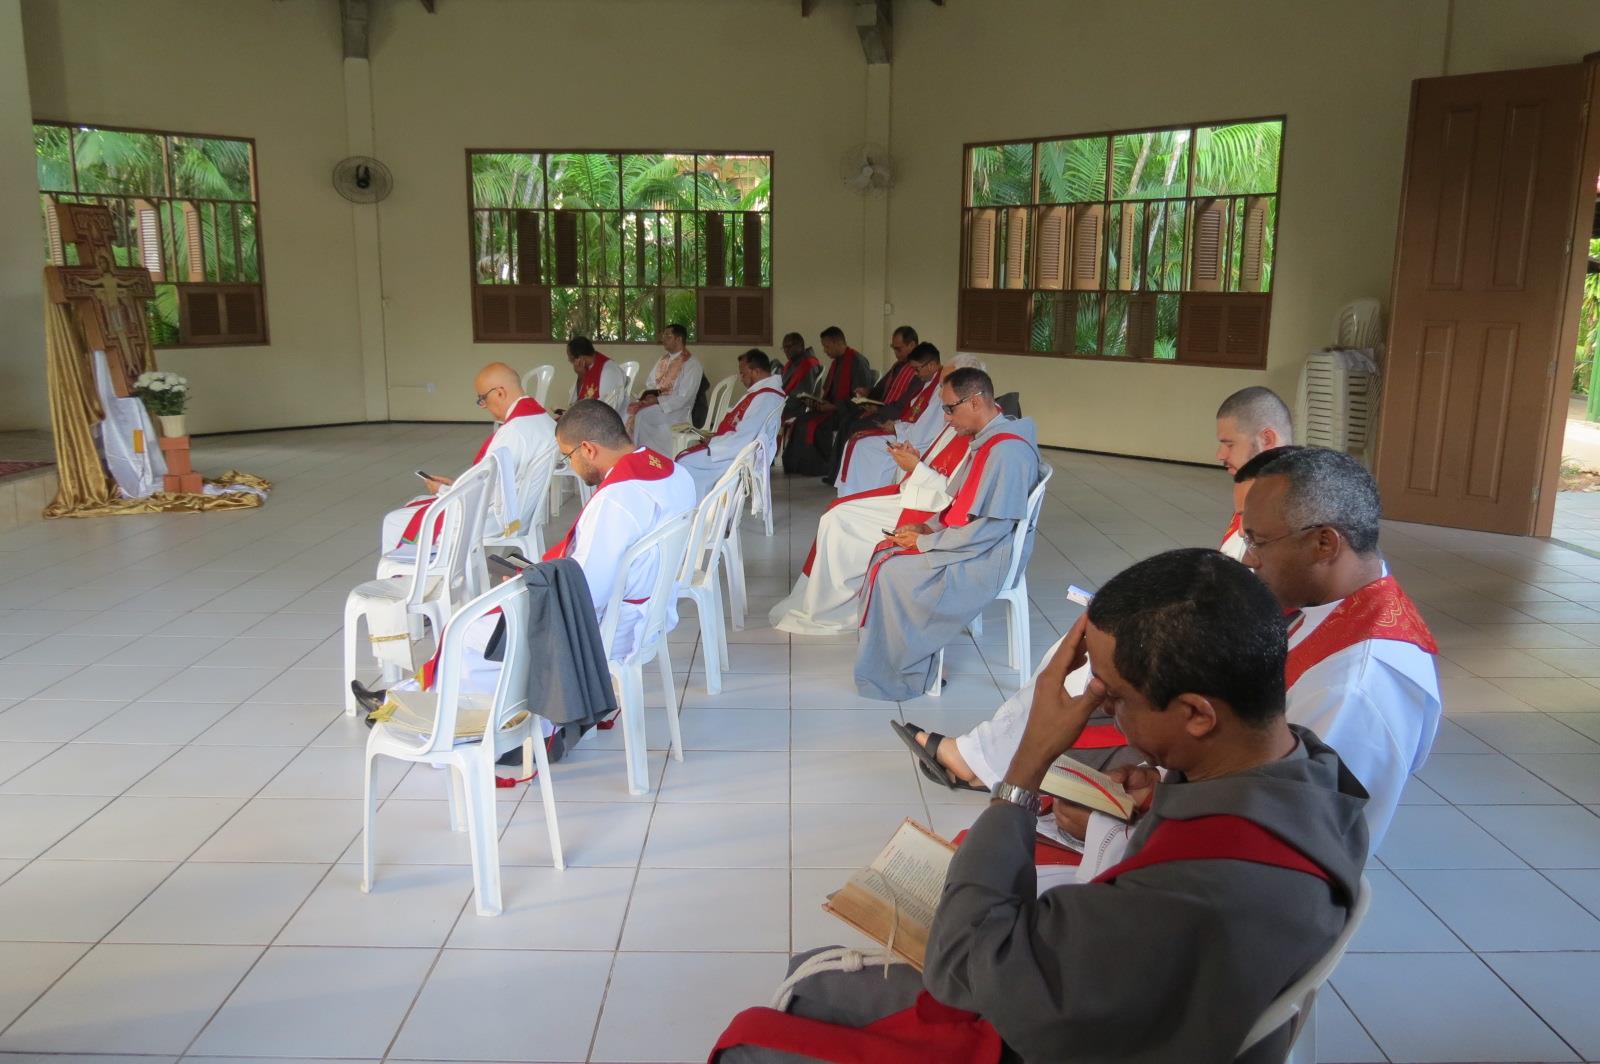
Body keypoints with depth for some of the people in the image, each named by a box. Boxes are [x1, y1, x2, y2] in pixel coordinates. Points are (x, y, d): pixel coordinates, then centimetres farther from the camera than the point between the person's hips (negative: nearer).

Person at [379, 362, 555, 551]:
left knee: (395, 523, 1)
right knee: (418, 503, 24)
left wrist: (442, 490, -5)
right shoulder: (542, 417, 3)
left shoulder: (513, 432, -27)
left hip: (494, 520, -10)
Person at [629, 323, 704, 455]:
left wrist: (656, 400, -20)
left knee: (642, 414, -29)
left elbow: (683, 398, -17)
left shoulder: (691, 364, -11)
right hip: (655, 401, 7)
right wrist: (646, 395, -6)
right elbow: (650, 384, 17)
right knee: (630, 408, -19)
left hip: (676, 409, -7)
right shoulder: (663, 359, 13)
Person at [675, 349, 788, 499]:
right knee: (685, 456, 8)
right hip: (734, 448, 11)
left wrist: (712, 444, -14)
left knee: (685, 463, -15)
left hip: (740, 457, -11)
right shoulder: (762, 391, 12)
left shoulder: (765, 397, -21)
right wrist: (715, 438, 6)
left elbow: (743, 438, -25)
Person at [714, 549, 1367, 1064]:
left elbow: (962, 959, -30)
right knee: (813, 980, 18)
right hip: (1098, 1007, 8)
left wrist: (1027, 766, -28)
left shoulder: (1202, 899, -41)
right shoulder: (1304, 766, -14)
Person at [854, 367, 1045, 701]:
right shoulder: (988, 440, 8)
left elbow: (992, 527, -26)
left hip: (986, 558, -10)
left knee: (892, 573, -15)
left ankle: (901, 674, 0)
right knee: (886, 552, 4)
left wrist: (925, 542, -18)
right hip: (971, 540, 10)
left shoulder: (1007, 451, -24)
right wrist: (929, 526, 2)